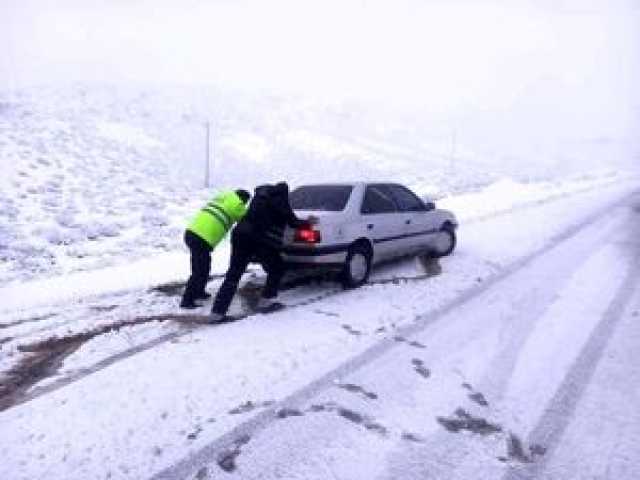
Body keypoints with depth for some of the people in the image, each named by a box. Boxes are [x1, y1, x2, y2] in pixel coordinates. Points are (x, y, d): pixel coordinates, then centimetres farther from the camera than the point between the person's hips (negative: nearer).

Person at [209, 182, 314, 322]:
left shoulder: (260, 194, 21)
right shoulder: (280, 200, 2)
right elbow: (292, 222, 5)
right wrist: (307, 222, 23)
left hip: (240, 235, 6)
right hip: (263, 241, -6)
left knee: (233, 275, 6)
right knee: (277, 269, 18)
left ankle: (217, 312, 1)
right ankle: (266, 300, 16)